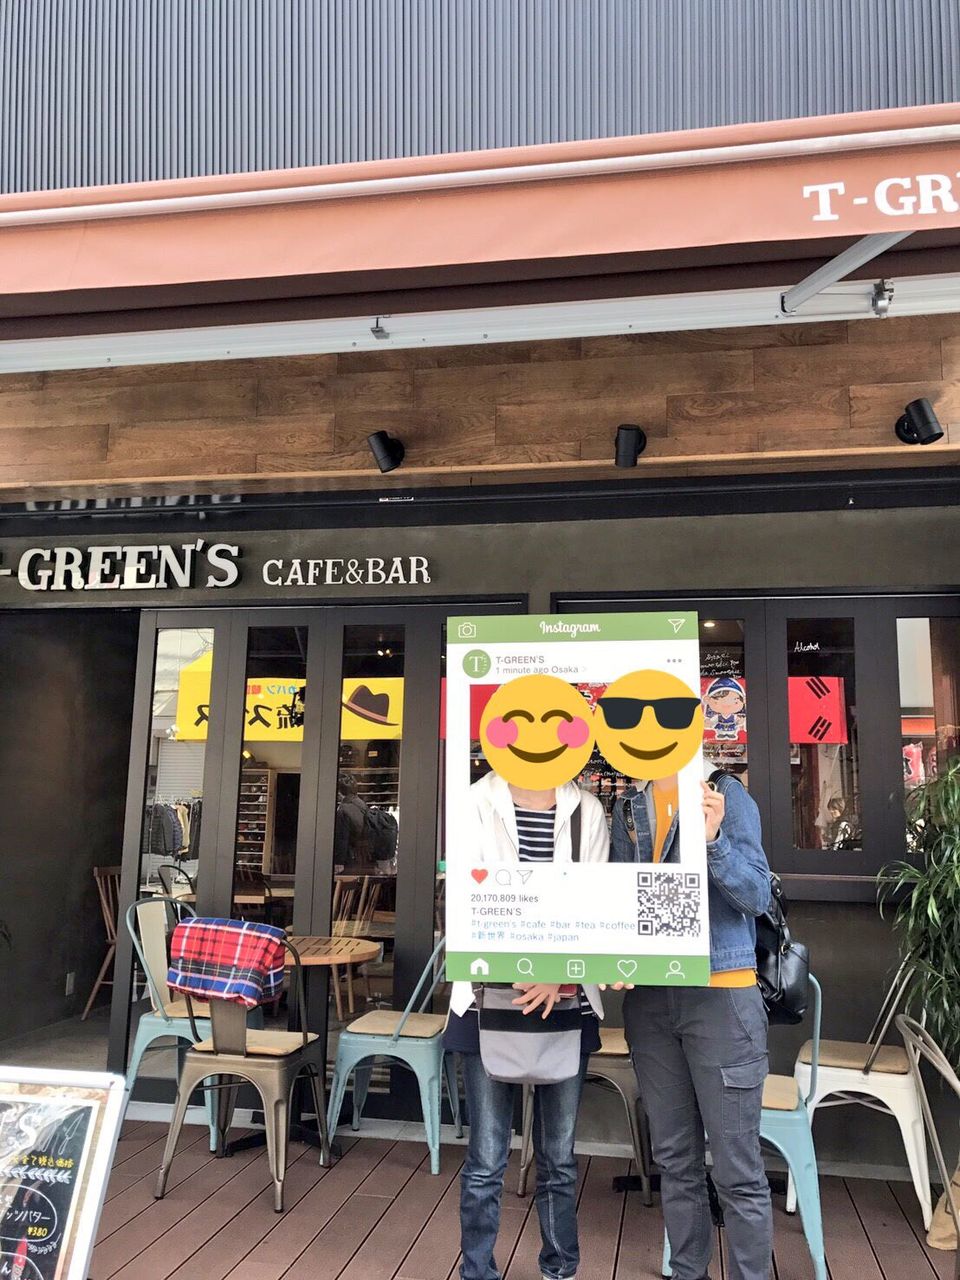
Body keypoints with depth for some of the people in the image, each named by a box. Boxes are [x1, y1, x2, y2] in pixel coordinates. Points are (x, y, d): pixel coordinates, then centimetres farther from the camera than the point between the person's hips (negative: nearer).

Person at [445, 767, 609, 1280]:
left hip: (565, 1003, 2)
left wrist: (557, 973, -19)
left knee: (558, 1157, 14)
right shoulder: (477, 804, -4)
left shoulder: (587, 810, 2)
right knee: (486, 1160, 5)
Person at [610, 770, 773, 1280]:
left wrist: (713, 838, -22)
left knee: (737, 1171, 1)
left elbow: (757, 896, -7)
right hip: (648, 998, 4)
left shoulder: (725, 795, -4)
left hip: (721, 993, -4)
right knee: (675, 1162, 15)